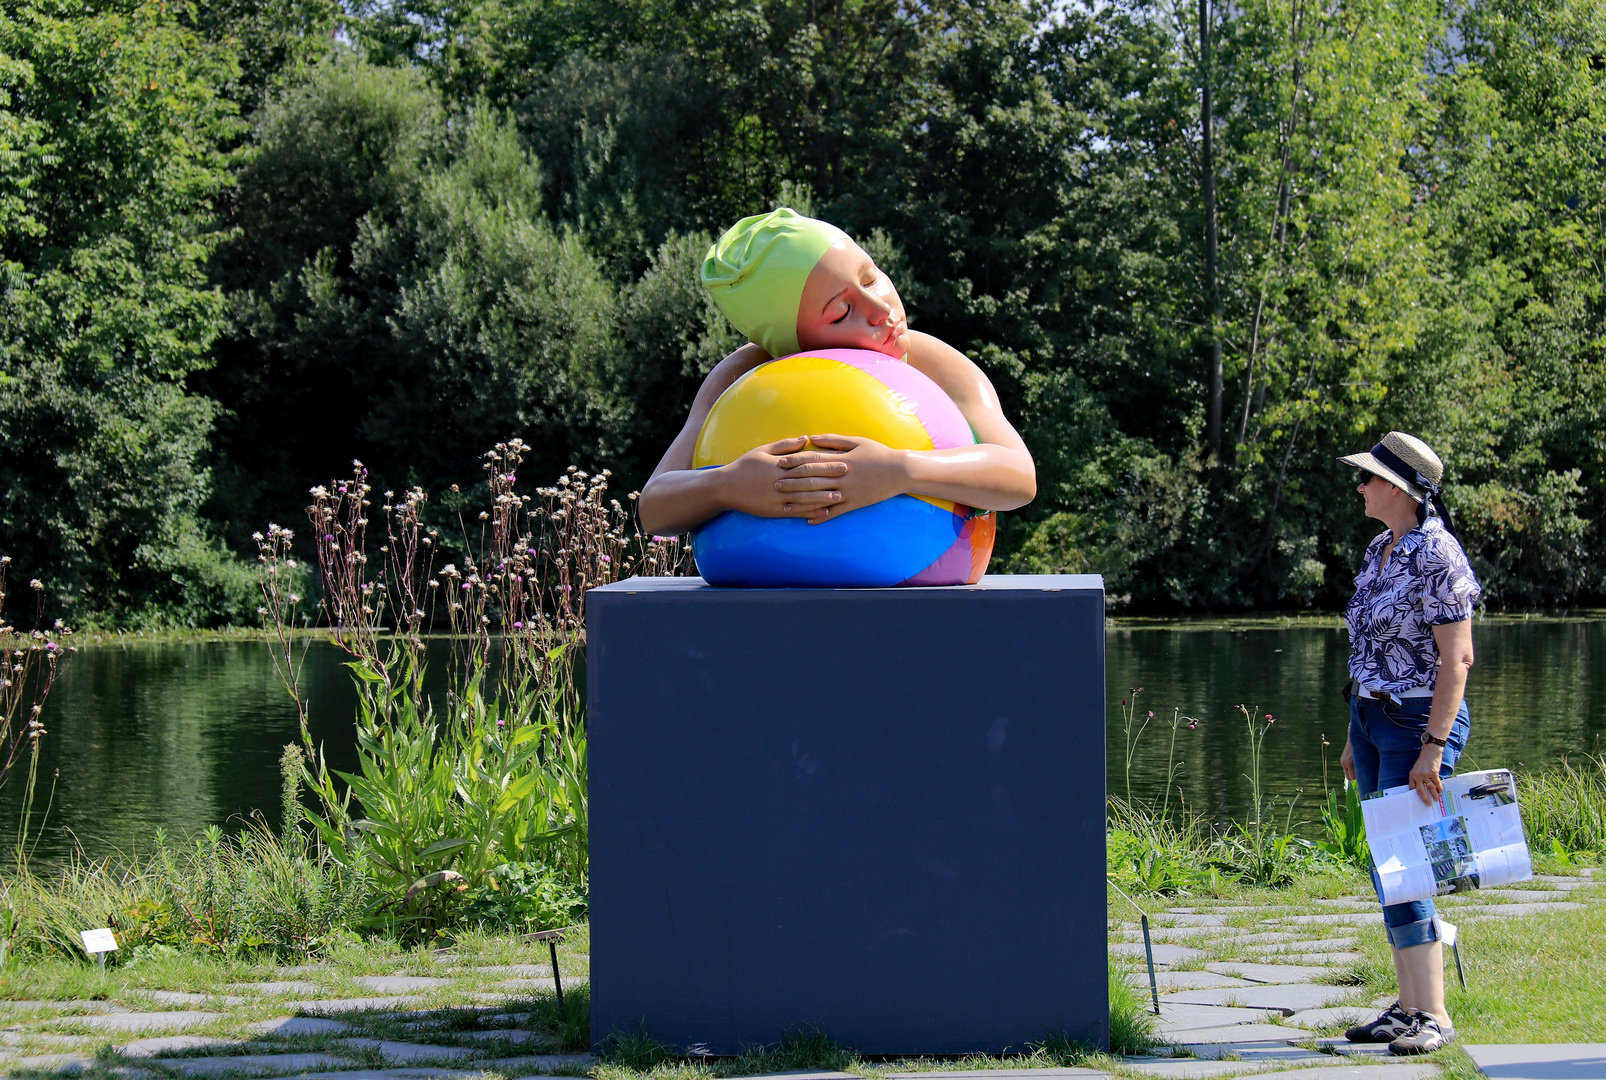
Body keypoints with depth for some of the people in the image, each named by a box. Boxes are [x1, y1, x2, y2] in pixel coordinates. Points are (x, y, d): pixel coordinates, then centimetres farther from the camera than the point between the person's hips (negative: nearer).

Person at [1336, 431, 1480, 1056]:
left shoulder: (1439, 557, -16)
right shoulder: (1380, 551, 12)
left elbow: (1457, 659, -19)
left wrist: (1432, 748, -23)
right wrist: (1355, 735, 18)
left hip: (1421, 723, -9)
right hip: (1372, 718, 9)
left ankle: (1433, 1015, -9)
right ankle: (1408, 1007, 13)